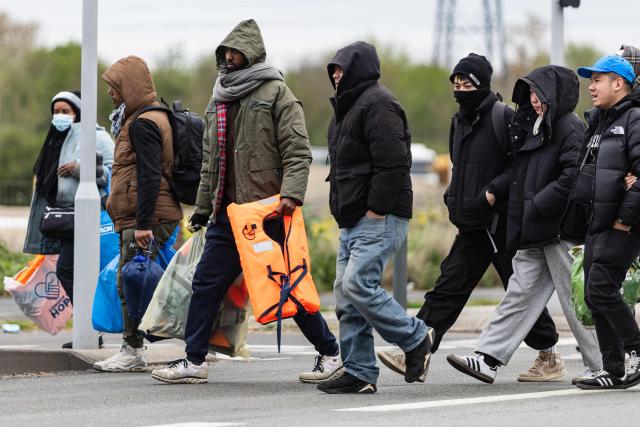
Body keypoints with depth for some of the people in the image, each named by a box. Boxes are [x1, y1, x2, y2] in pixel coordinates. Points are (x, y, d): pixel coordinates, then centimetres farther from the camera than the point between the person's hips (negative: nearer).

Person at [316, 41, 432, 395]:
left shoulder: (377, 104, -11)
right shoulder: (348, 107, 22)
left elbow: (392, 162, -21)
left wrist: (376, 209, -21)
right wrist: (342, 208, 17)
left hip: (379, 219, -10)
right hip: (353, 220, 10)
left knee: (358, 285, -18)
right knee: (346, 295, 5)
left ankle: (416, 339, -3)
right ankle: (358, 372, 7)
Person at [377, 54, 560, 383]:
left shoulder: (504, 118, -11)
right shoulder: (460, 121, 14)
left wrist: (494, 190, -21)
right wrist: (454, 197, 13)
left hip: (502, 222, -7)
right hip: (472, 226, 7)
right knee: (448, 287, 1)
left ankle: (548, 357, 14)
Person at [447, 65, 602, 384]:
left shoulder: (570, 129, -12)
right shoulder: (535, 128, 17)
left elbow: (573, 178, -21)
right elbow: (523, 176, 25)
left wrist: (537, 205, -18)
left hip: (562, 229, -9)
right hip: (535, 232, 9)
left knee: (575, 298, -2)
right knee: (520, 293, 6)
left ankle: (603, 366, 7)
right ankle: (488, 360, 3)